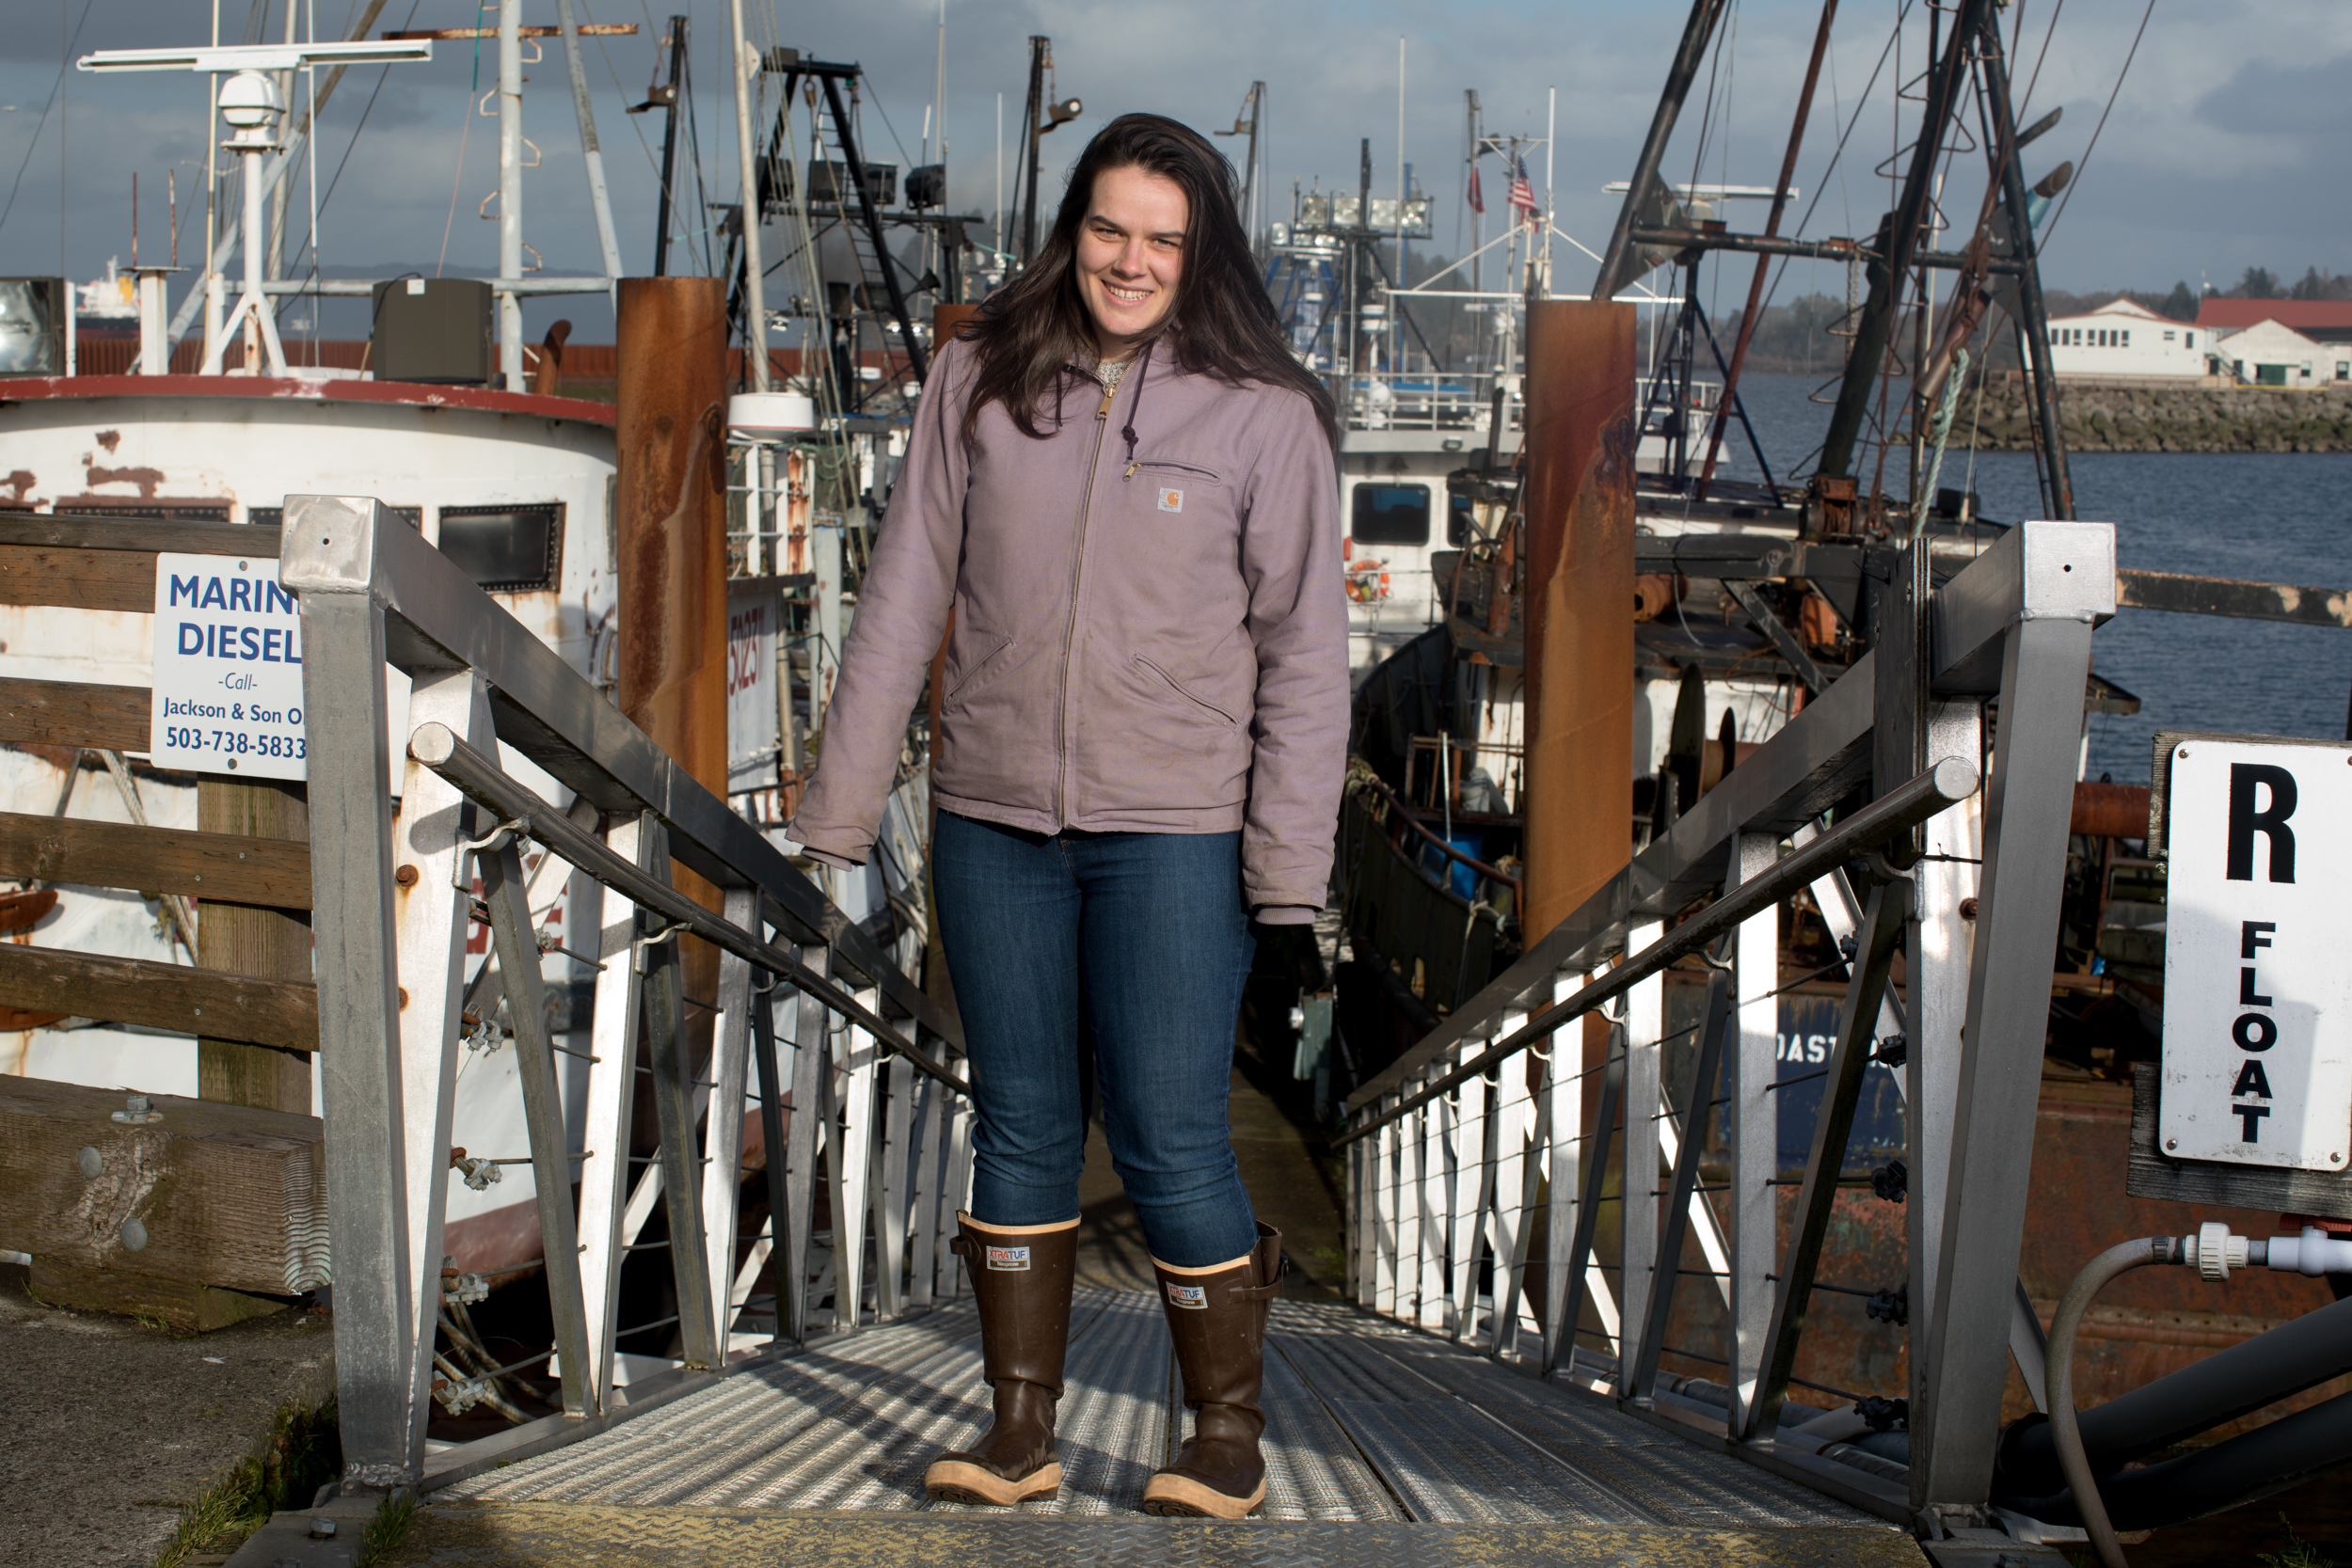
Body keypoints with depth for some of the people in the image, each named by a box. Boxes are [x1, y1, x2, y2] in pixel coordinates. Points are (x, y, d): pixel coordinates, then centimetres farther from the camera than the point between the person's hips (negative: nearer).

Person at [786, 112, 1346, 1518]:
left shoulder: (1266, 413, -3)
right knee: (1021, 1131, 11)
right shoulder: (981, 378, 4)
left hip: (1174, 835, -3)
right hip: (994, 822, 3)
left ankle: (1230, 1436, 16)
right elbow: (907, 595, 6)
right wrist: (844, 805, 3)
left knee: (1169, 1141, -1)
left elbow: (1304, 649, -2)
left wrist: (1290, 860, -8)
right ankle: (1023, 1433, 22)